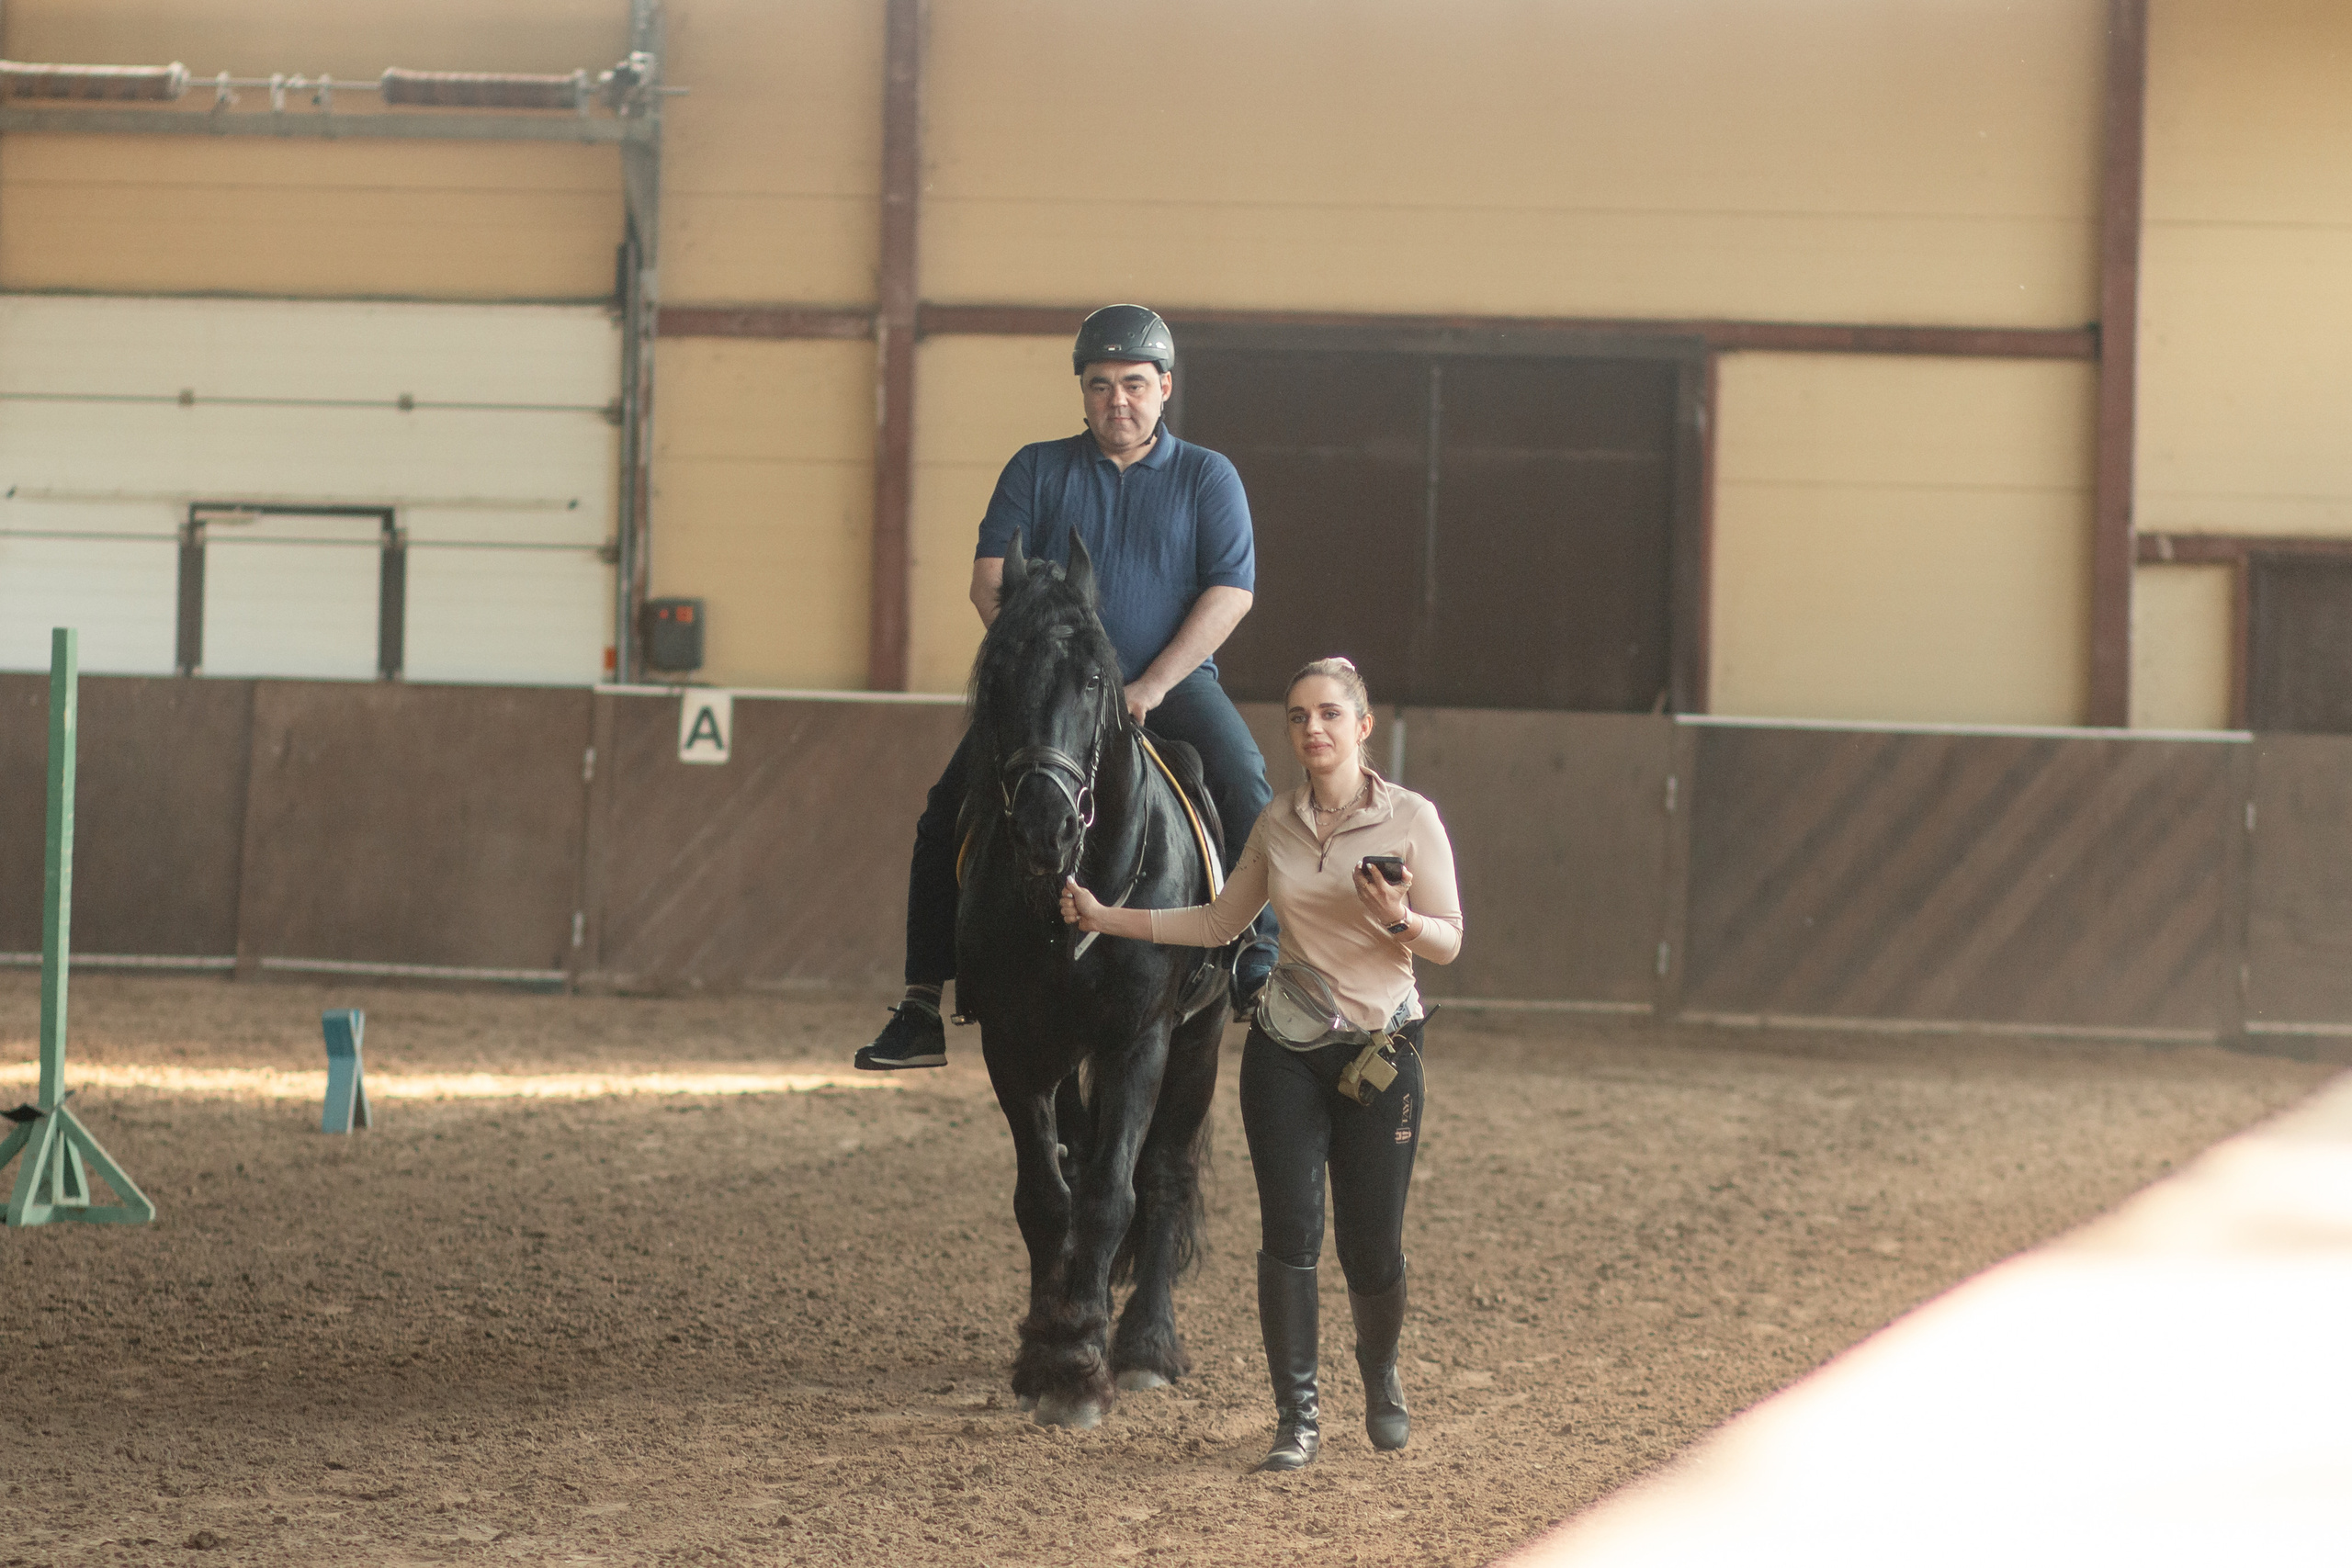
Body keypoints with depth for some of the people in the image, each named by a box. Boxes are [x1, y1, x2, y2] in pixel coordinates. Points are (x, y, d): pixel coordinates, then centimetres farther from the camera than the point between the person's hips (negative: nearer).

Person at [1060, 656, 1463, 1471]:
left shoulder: (1411, 818, -5)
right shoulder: (1278, 824, 5)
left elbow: (1448, 941, -3)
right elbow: (1218, 923, 16)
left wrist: (1398, 919, -24)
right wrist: (1106, 918, 12)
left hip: (1380, 1054, -2)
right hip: (1287, 1052, 2)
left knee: (1372, 1249, 3)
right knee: (1289, 1234, -6)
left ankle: (1380, 1377, 32)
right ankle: (1297, 1418, 2)